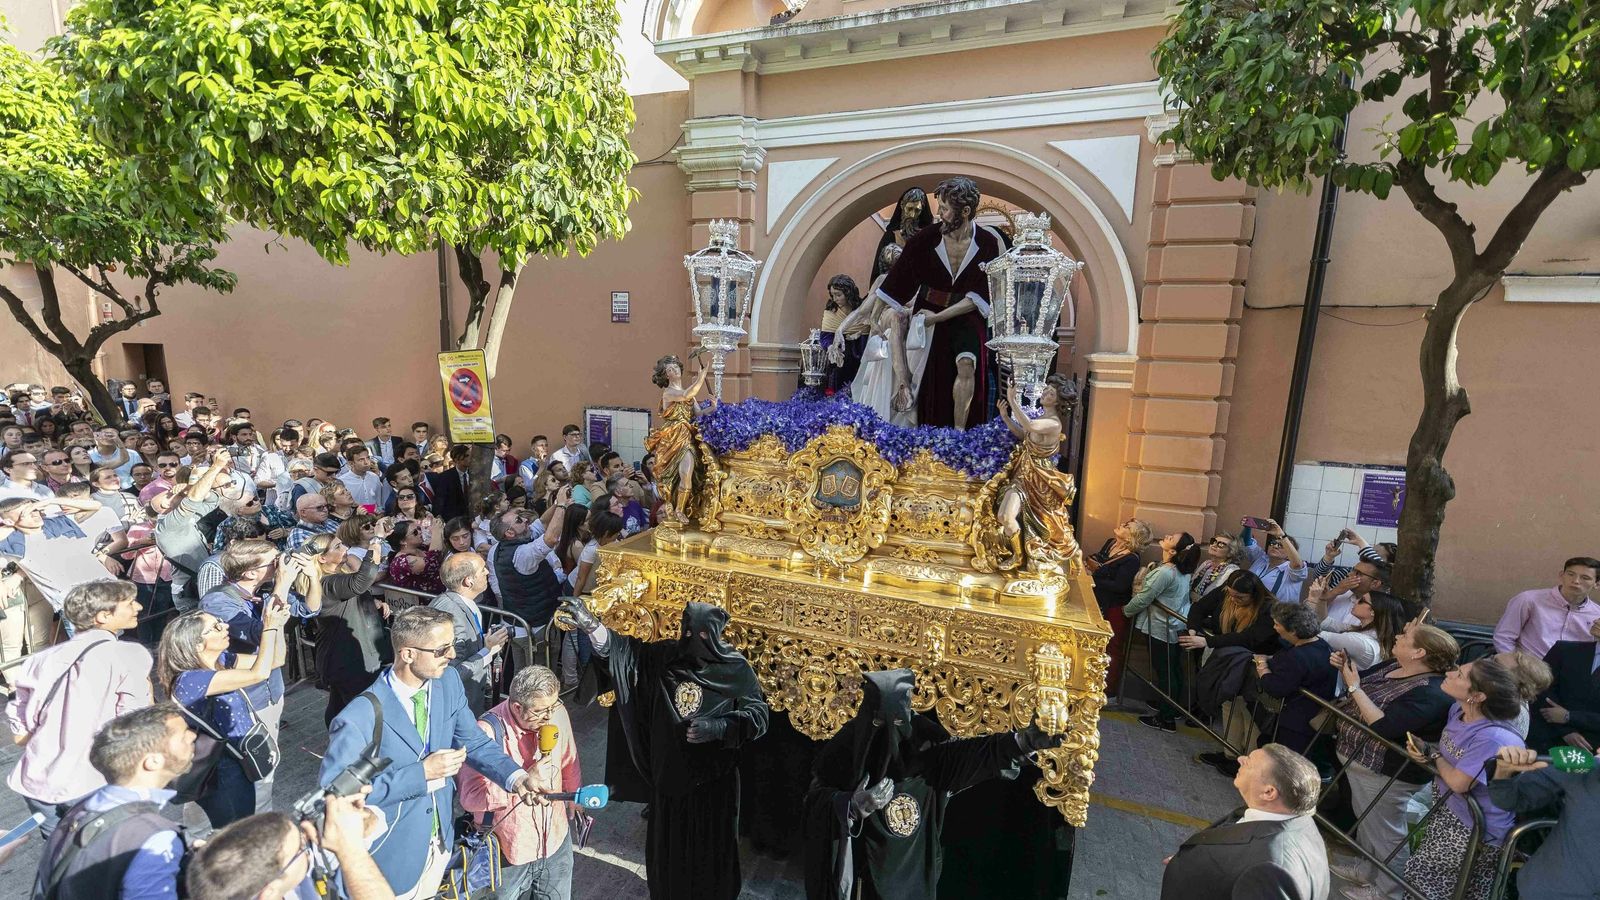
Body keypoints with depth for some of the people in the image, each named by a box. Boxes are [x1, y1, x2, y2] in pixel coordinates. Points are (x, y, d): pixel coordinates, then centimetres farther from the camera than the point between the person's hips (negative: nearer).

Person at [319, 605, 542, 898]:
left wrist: (517, 777, -19)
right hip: (392, 856, -5)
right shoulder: (357, 719, -30)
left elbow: (474, 742, -4)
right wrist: (422, 773, -28)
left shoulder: (449, 681, -12)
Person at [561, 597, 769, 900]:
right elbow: (624, 647, -12)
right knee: (668, 843, 22)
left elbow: (758, 715, -13)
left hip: (713, 779, -3)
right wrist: (589, 622, -26)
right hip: (670, 773, 3)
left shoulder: (736, 669, -15)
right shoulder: (664, 656, -8)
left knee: (711, 847, 15)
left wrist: (718, 728, -26)